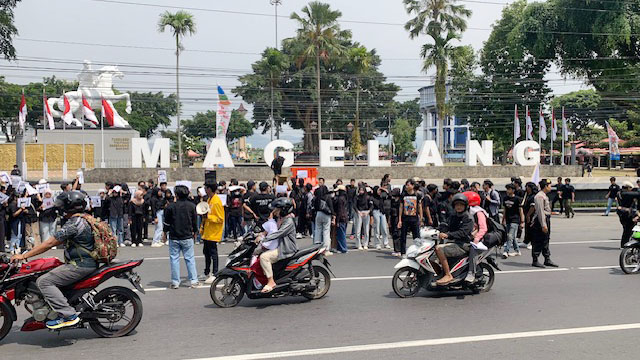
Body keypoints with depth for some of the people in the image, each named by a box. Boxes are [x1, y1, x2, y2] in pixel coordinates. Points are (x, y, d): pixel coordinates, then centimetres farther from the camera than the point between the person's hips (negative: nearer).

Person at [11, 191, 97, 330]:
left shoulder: (74, 223, -17)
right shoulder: (83, 220, 14)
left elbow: (50, 243, -17)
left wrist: (24, 256, -12)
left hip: (81, 265, -10)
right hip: (88, 262, 10)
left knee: (44, 281, -12)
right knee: (51, 275, 22)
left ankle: (68, 315, -18)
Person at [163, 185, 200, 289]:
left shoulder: (170, 206, -7)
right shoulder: (192, 206, -2)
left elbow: (166, 222, 0)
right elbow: (195, 221, 6)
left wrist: (164, 233, 15)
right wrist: (195, 233, 21)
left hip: (174, 237, -1)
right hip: (187, 237, 1)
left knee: (174, 259, 6)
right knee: (190, 258, 7)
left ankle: (175, 282, 8)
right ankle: (194, 281, 7)